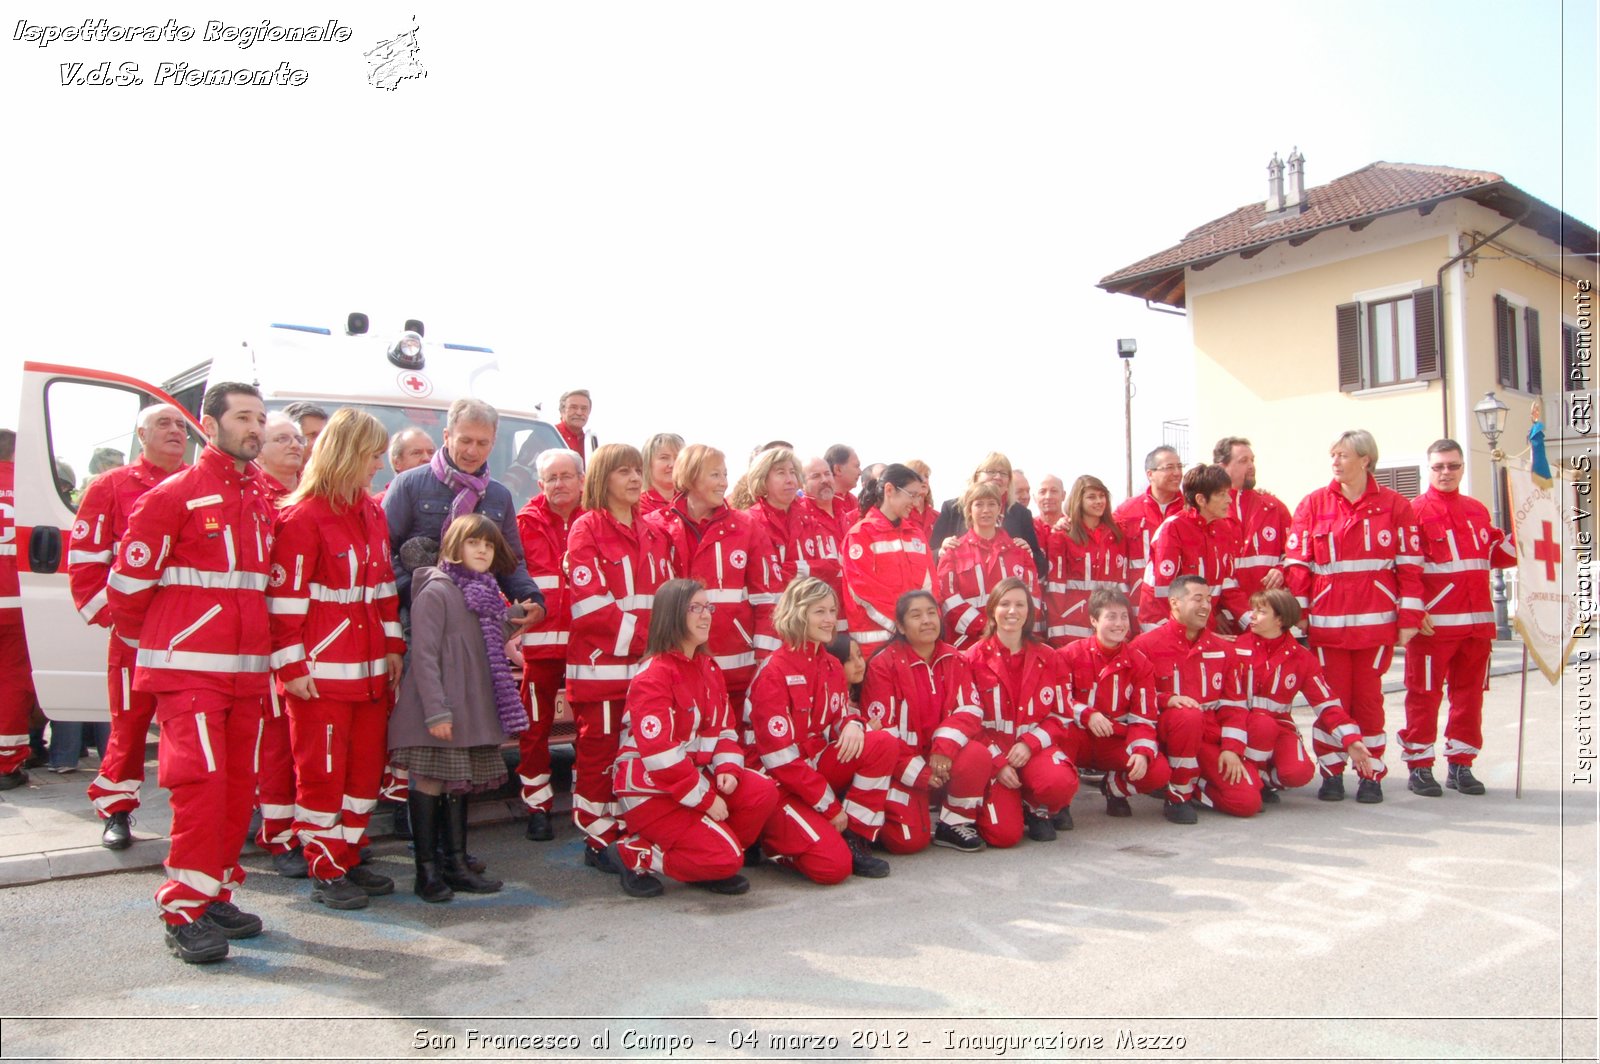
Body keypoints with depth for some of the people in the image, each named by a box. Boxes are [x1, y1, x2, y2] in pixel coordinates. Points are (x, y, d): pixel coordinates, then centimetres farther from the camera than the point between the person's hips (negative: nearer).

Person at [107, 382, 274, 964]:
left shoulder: (264, 502, 13)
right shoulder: (172, 495, -6)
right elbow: (129, 579, -4)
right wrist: (147, 637, 8)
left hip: (248, 669, 6)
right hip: (189, 669, -6)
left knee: (239, 783, 9)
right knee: (202, 779, -11)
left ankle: (217, 894, 22)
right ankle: (185, 911, -1)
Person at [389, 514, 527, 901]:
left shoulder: (485, 592, 15)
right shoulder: (435, 590, -10)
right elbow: (424, 655, -16)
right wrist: (436, 710, -21)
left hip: (473, 708, 8)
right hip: (440, 711, -8)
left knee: (459, 784, 14)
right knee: (430, 782, 0)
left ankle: (457, 864, 22)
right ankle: (427, 872, 9)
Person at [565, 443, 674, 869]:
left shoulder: (653, 534, 17)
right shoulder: (586, 530, -2)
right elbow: (590, 604, -10)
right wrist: (639, 637, -13)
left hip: (647, 663, 5)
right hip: (602, 663, -5)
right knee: (600, 751, 2)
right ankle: (599, 841, 10)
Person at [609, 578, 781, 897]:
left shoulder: (710, 670, 9)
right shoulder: (652, 677, -18)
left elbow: (725, 729, 11)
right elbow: (659, 752, -23)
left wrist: (728, 769, -10)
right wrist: (706, 798, -20)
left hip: (697, 776, 8)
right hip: (650, 791, -8)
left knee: (763, 791, -16)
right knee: (724, 856, -18)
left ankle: (716, 863, 4)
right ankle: (635, 854, 2)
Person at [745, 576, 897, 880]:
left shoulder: (832, 666, 6)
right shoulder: (774, 672, -18)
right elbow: (780, 756, -19)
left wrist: (852, 724, -15)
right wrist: (831, 807, -17)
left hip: (817, 765, 7)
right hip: (776, 785, -7)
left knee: (884, 743, -16)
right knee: (834, 866, -24)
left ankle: (855, 839, -7)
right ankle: (772, 838, 6)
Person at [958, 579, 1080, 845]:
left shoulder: (1048, 658, 6)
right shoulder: (974, 659, -2)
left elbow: (1061, 716, 5)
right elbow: (968, 719, -3)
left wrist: (1029, 743, -13)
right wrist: (998, 761, -15)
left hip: (1035, 746, 2)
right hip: (991, 751, -2)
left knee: (1061, 783, -34)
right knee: (1005, 834, -22)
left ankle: (1039, 809, 3)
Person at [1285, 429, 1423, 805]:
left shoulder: (1394, 505, 3)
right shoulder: (1313, 504, 5)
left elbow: (1409, 564, 2)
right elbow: (1298, 562, 2)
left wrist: (1409, 617, -2)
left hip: (1376, 619, 0)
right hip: (1327, 619, 1)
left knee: (1368, 697, 5)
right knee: (1333, 698, 4)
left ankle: (1371, 774, 17)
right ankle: (1332, 773, 15)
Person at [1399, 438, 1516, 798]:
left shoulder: (1478, 511, 14)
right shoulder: (1415, 511, -4)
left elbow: (1494, 557, 19)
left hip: (1477, 620, 6)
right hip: (1433, 623, -6)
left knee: (1470, 693, 11)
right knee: (1425, 694, 0)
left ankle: (1460, 764, 21)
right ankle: (1419, 767, 8)